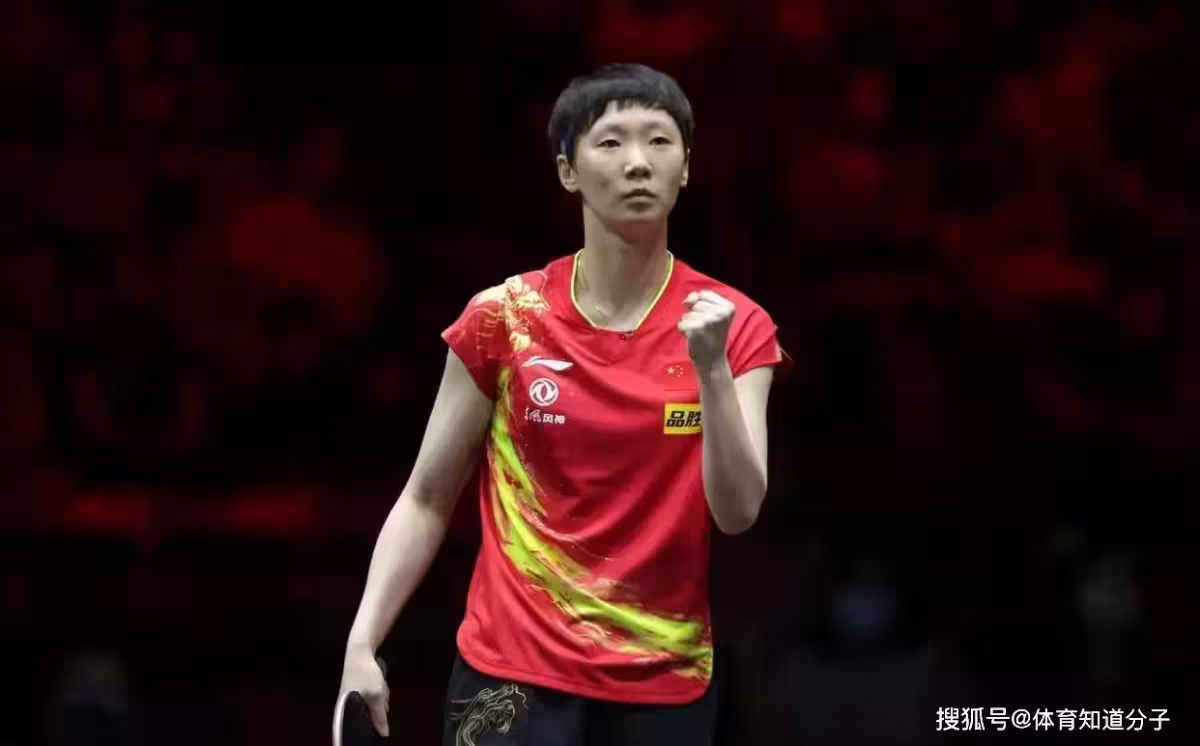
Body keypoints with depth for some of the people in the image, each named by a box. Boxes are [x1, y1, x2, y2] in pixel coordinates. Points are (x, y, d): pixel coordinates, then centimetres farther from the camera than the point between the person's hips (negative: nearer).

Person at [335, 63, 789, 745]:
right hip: (513, 670, -1)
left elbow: (737, 513, -10)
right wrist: (362, 643, -7)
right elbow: (426, 501, 3)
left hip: (667, 682, 1)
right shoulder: (504, 320, -3)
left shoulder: (734, 327, -2)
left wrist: (711, 368, -22)